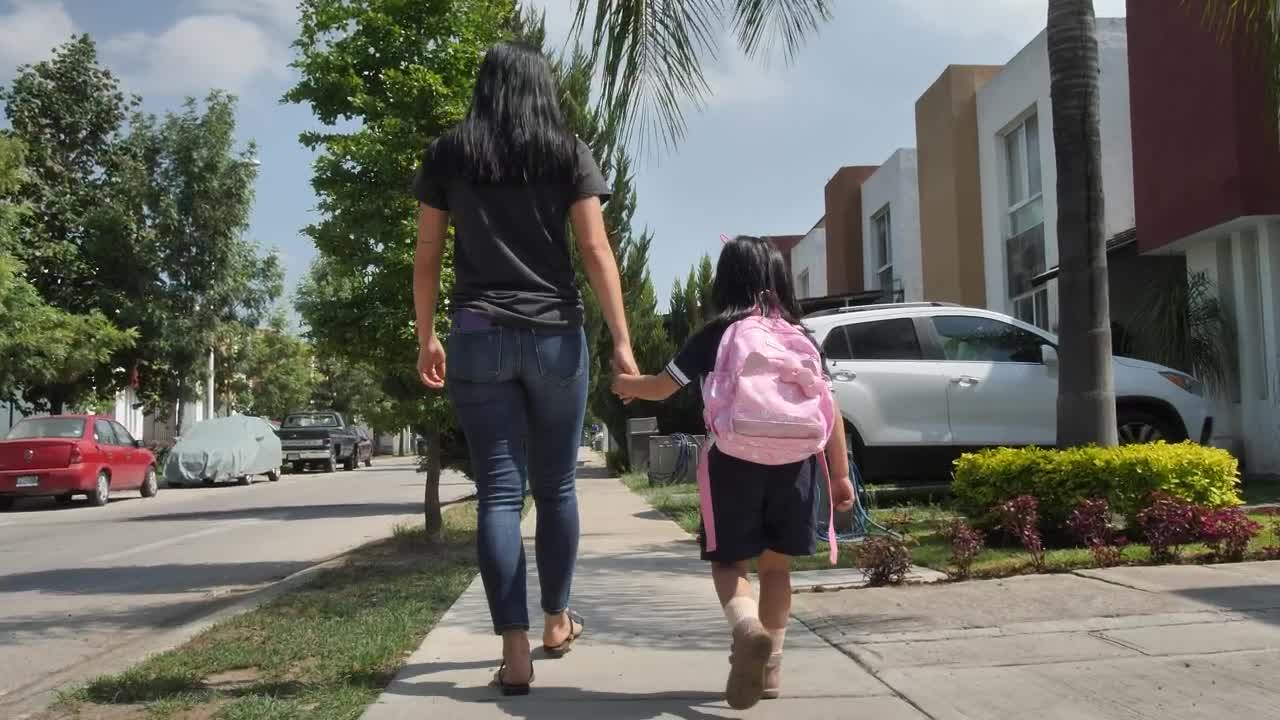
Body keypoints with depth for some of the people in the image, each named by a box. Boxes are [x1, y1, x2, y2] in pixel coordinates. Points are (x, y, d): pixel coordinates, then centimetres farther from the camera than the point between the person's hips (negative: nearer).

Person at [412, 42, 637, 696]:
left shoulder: (446, 155, 9)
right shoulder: (569, 154, 5)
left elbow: (427, 257, 8)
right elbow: (596, 252, -2)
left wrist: (427, 337, 16)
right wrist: (621, 342, -2)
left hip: (477, 337, 0)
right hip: (555, 335, 0)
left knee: (498, 492, -1)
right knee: (556, 486, 13)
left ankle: (515, 652, -6)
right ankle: (557, 622, 27)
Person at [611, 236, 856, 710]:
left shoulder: (717, 333, 2)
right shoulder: (800, 335, 9)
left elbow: (661, 388, 8)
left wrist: (626, 384, 30)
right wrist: (841, 473, 12)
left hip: (736, 461, -3)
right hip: (793, 462, 3)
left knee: (728, 562, 7)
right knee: (776, 564, 16)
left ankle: (748, 630, -22)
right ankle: (769, 664, 20)